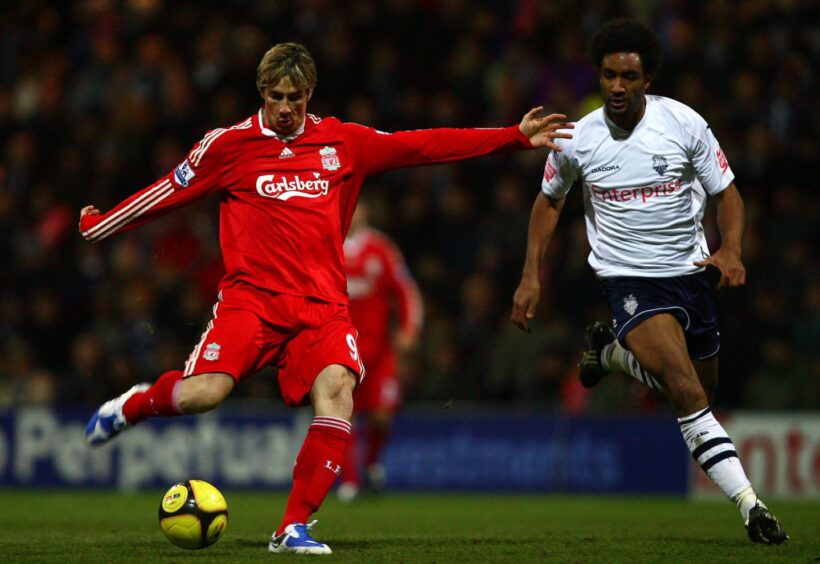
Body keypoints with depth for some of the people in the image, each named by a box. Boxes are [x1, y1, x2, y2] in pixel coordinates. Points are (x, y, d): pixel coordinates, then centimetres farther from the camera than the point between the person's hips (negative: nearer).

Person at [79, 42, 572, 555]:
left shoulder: (343, 143, 10)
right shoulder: (229, 145, 4)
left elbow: (426, 145, 10)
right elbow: (169, 192, 13)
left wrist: (516, 137, 6)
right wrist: (96, 225, 17)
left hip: (322, 305, 2)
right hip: (252, 296, -2)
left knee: (337, 389, -26)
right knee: (203, 393, -23)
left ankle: (293, 528, -19)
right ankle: (134, 405, 13)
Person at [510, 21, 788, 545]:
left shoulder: (684, 123, -8)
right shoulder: (577, 141, -6)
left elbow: (727, 191, 0)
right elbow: (550, 200, 12)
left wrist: (731, 250, -18)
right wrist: (531, 276, 8)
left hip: (690, 271, 3)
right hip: (630, 279, -3)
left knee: (704, 386, 17)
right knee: (687, 392, -23)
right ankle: (750, 507, -25)